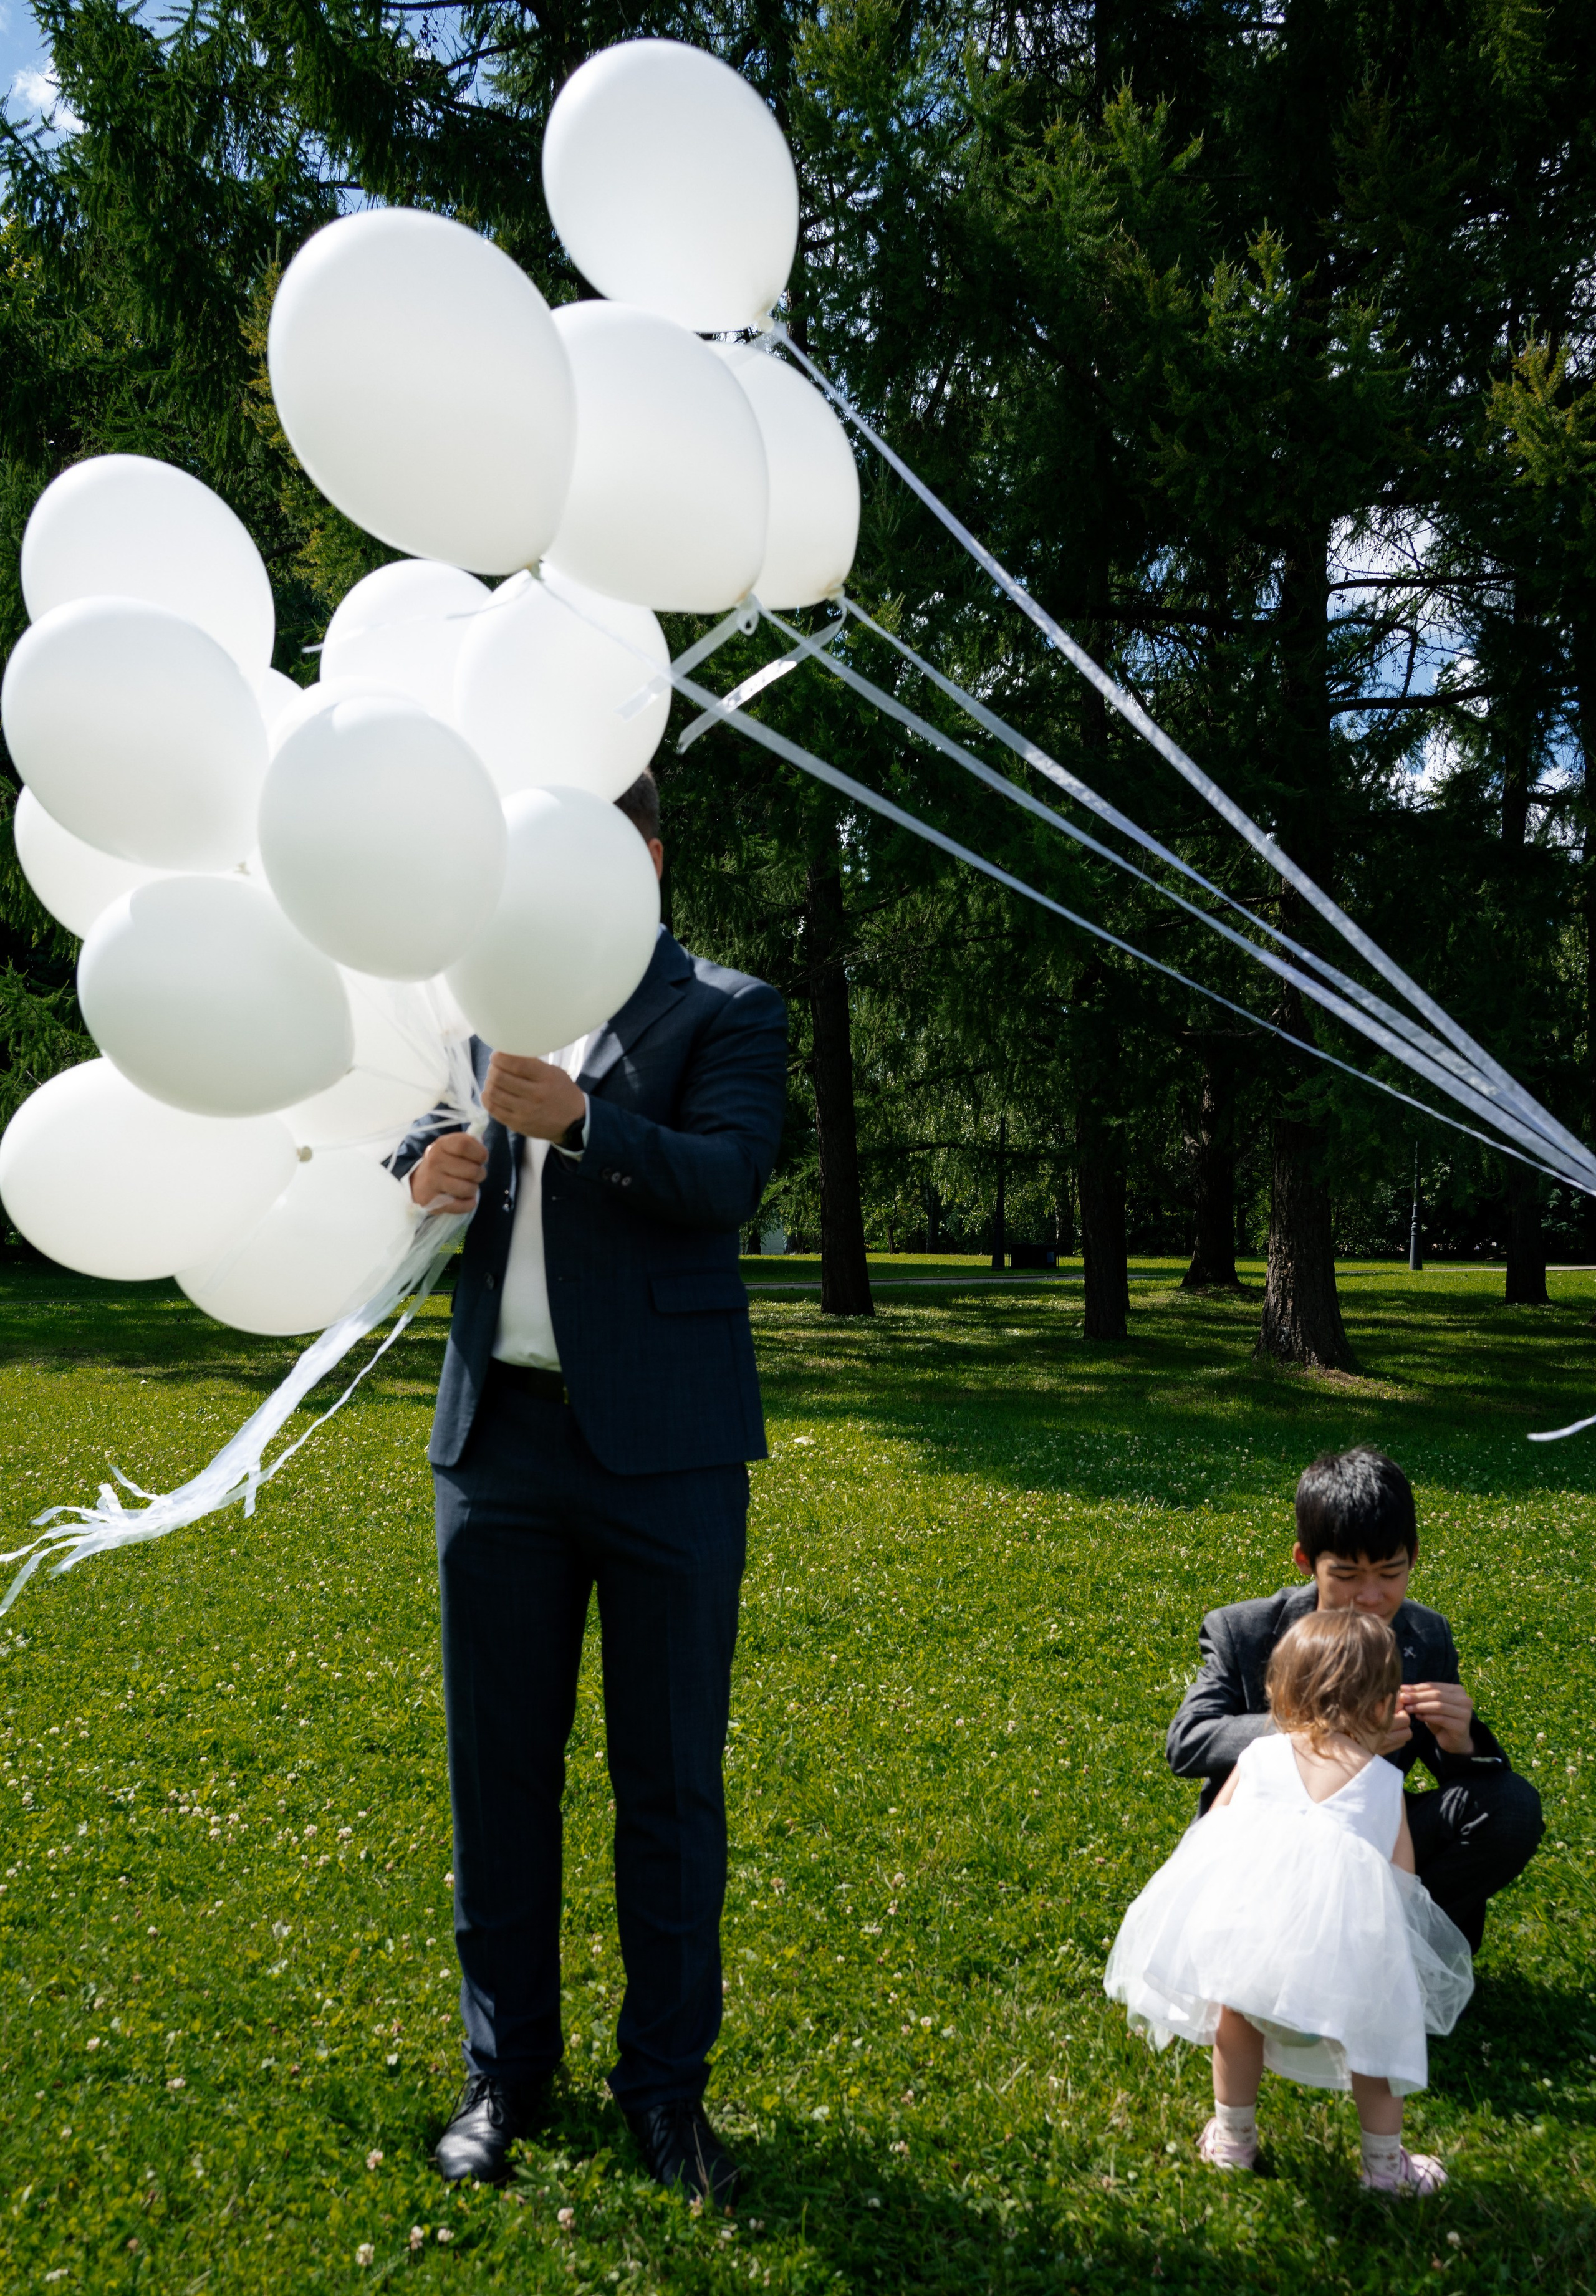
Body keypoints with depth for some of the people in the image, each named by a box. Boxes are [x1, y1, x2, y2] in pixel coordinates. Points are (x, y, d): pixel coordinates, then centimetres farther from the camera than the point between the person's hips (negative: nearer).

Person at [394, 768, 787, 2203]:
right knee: (498, 1766, 12)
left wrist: (582, 1121, -31)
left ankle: (667, 2082, 24)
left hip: (662, 1449, -4)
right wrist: (425, 1172, -6)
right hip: (500, 1436, 4)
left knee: (672, 1777, 7)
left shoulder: (724, 1011, 0)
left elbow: (728, 1180, -15)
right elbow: (423, 1146, 18)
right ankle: (507, 2069, 29)